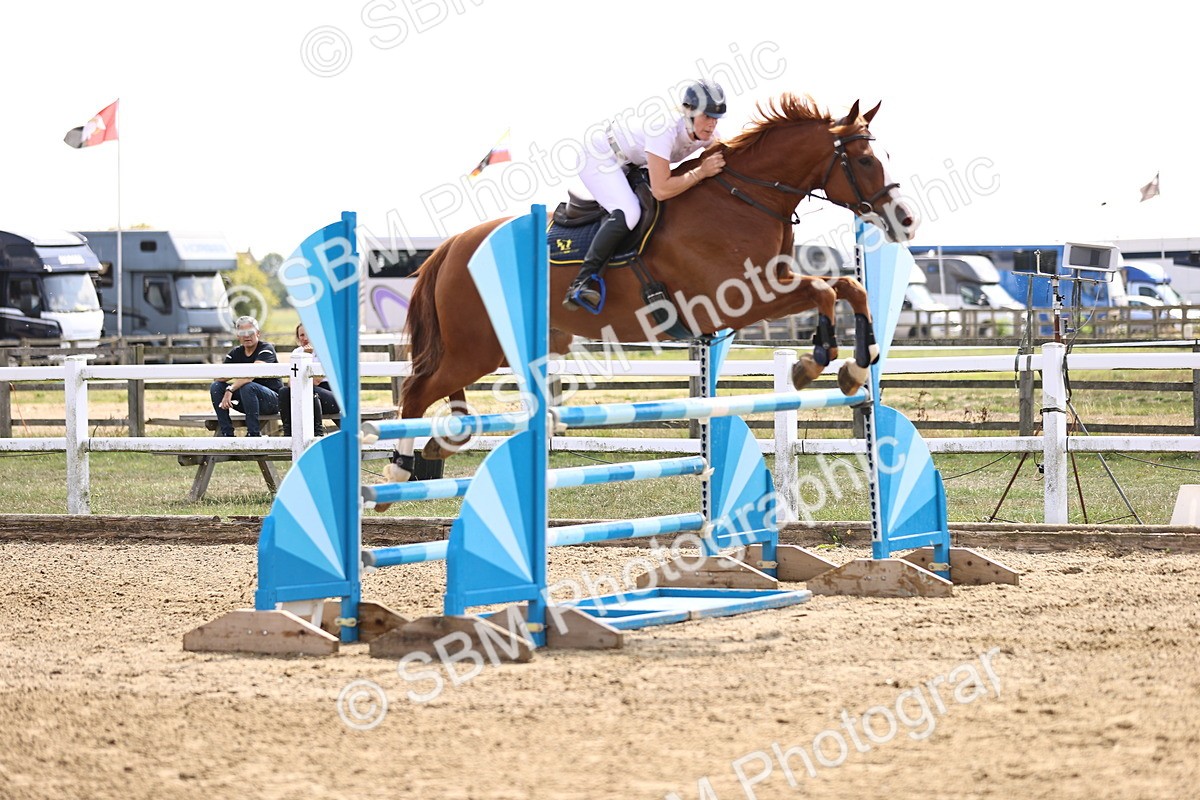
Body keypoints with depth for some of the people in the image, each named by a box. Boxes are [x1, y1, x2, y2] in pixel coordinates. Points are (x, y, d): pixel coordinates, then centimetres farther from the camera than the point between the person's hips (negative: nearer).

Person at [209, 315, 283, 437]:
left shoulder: (266, 349, -12)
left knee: (247, 387, -35)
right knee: (216, 386, -10)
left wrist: (230, 390, -35)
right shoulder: (235, 353, 7)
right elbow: (218, 377, -5)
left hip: (273, 399, -6)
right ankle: (226, 433, -13)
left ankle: (253, 434, -29)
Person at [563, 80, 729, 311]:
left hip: (628, 166, 10)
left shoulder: (707, 134, -14)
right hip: (598, 159, -10)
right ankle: (582, 283, -27)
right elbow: (661, 190, -41)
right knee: (628, 212, -30)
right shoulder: (665, 131, -37)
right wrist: (701, 172, -37)